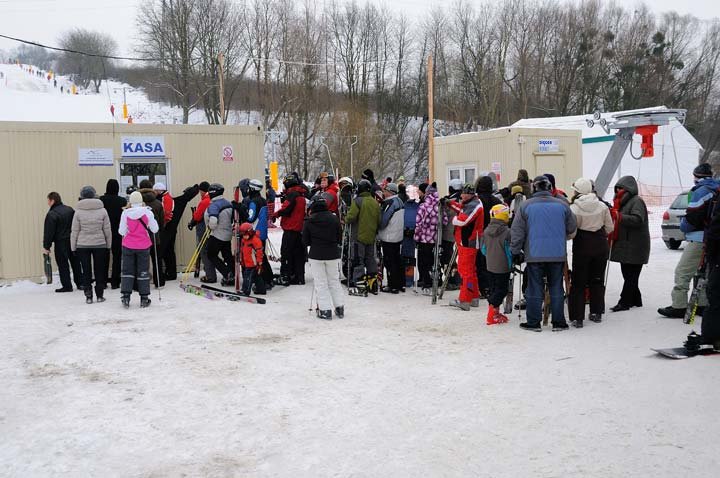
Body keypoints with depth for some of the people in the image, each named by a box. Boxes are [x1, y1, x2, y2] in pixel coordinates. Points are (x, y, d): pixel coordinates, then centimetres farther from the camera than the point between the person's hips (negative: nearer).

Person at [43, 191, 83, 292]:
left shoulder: (51, 214, -13)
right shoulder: (70, 210, 9)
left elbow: (48, 232, -14)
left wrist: (46, 246, -8)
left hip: (61, 243, -7)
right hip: (73, 241, 7)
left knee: (63, 264, 0)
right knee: (75, 262, 14)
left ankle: (67, 286, 1)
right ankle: (80, 283, 19)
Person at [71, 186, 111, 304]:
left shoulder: (78, 212, -5)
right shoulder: (102, 211, -3)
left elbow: (74, 231, -2)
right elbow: (107, 230, 1)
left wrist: (73, 247, 5)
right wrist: (108, 245, 10)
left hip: (82, 245, -1)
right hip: (100, 245, 1)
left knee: (86, 271, 7)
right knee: (99, 270, 10)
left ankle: (88, 296, 6)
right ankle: (100, 295, 13)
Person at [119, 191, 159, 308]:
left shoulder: (125, 213, -8)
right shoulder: (147, 212, -10)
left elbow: (121, 231, -4)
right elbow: (155, 229, -1)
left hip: (128, 246, 0)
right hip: (143, 246, 0)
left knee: (127, 270, 10)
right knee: (143, 271, 8)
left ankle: (125, 296, 3)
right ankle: (144, 299, 11)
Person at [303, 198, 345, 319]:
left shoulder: (309, 221, -8)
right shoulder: (334, 219, -3)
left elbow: (305, 242, -2)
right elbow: (339, 238, 4)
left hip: (316, 255, -2)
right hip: (333, 254, 2)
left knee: (320, 283, 6)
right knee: (334, 280, 17)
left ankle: (325, 310, 4)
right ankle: (340, 307, 20)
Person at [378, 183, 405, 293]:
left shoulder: (389, 203, -18)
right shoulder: (400, 201, 10)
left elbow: (383, 221, -19)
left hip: (388, 238, -9)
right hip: (398, 236, 9)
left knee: (389, 262, -2)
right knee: (397, 260, 15)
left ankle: (393, 286, 1)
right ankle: (401, 284, 21)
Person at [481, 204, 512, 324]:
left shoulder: (486, 231, 2)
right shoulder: (507, 232, -18)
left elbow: (483, 248, 10)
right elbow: (510, 250, -13)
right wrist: (511, 264, 4)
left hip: (490, 266, 7)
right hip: (503, 267, -6)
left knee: (493, 289, 16)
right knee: (501, 290, 0)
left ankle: (495, 313, 24)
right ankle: (492, 315, -5)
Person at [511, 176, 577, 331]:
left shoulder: (526, 205, -3)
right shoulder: (562, 204, 2)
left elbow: (517, 232, -1)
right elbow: (572, 227, 11)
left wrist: (515, 252, 7)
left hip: (534, 254, -1)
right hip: (557, 254, 1)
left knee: (535, 289, 5)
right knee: (556, 288, 9)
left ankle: (533, 323, 8)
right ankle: (558, 322, 13)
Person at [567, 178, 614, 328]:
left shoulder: (574, 208, -15)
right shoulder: (602, 206, -3)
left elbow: (571, 232, -16)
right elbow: (610, 228, 4)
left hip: (582, 247, -4)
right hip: (600, 245, 4)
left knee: (578, 282, 4)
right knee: (597, 279, 17)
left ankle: (577, 317, 2)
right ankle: (596, 313, 24)